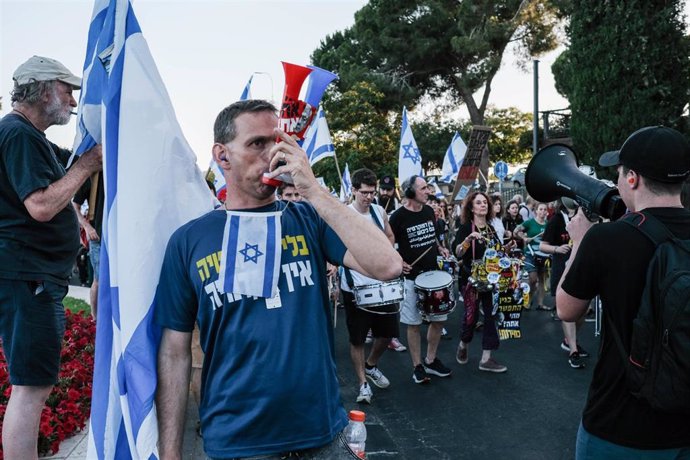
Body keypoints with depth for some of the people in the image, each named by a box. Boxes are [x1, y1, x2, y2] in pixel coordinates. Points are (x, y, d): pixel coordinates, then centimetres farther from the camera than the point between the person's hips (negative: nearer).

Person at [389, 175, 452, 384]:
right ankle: (417, 366, 19)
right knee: (414, 323, 4)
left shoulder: (429, 211, 5)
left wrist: (440, 249, 3)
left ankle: (430, 360, 29)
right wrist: (398, 262, -21)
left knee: (439, 319, 12)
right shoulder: (398, 217, -13)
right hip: (411, 278, -6)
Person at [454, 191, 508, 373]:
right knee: (471, 315, 3)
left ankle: (486, 359, 9)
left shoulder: (491, 228, 9)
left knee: (492, 315, 1)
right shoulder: (466, 228, -9)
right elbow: (458, 253, -21)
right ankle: (463, 345, 33)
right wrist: (468, 239, -36)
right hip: (471, 278, -5)